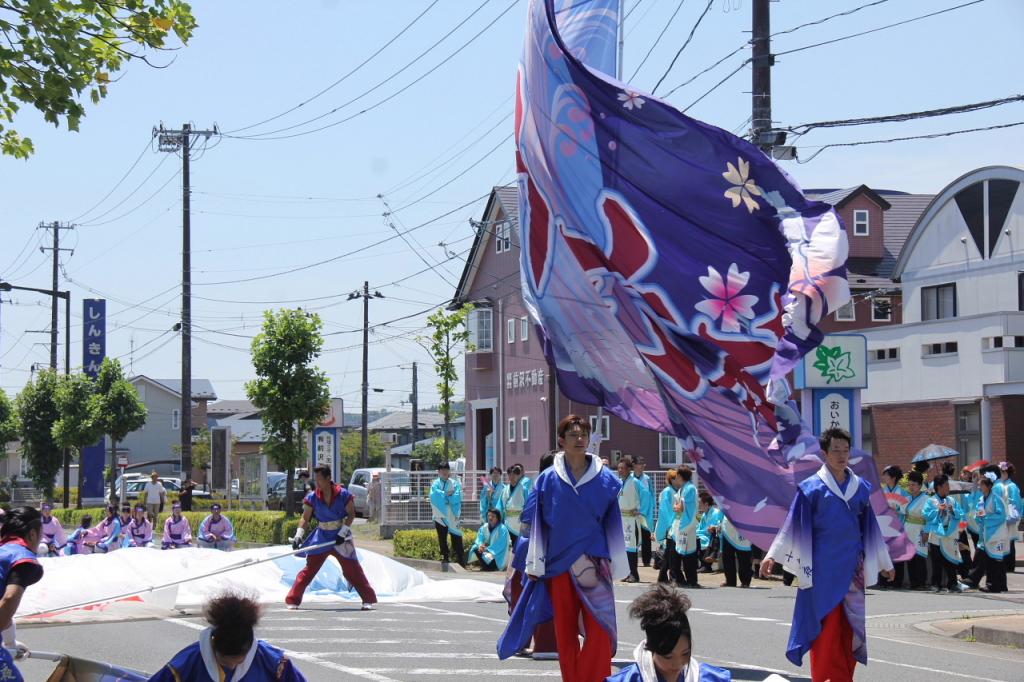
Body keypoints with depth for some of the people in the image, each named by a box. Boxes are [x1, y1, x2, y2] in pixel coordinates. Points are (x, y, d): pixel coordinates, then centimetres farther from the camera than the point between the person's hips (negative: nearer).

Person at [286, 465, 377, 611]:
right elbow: (305, 518, -4)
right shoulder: (312, 497, -6)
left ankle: (368, 599, 4)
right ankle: (293, 600, 4)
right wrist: (298, 536, -16)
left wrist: (343, 533, -16)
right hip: (321, 536, 2)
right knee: (309, 569, -1)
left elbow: (351, 514, -8)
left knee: (353, 569, -2)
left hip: (341, 536, -2)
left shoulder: (343, 494, -13)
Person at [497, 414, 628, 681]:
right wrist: (535, 564, 3)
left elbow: (615, 524, 5)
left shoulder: (606, 479, 2)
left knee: (600, 628, -12)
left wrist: (614, 564, 5)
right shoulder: (547, 480, 3)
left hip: (594, 562, -1)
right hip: (559, 562, 1)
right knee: (564, 629, 7)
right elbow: (537, 524, 5)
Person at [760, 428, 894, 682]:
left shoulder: (861, 487, 7)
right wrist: (773, 555, -11)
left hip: (853, 567, 4)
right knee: (824, 626, -3)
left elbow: (871, 528, 15)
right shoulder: (811, 487, -3)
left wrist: (885, 563, 19)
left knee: (850, 626, 5)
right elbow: (793, 526, -3)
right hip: (823, 568, -3)